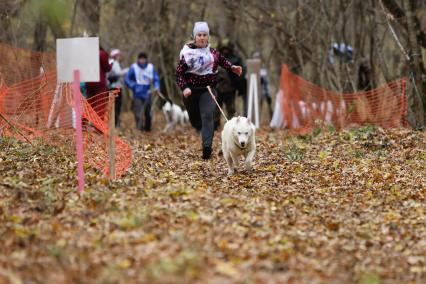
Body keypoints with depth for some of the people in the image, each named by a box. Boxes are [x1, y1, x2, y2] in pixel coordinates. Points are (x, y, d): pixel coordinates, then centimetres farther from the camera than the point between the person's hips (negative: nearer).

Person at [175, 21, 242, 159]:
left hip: (208, 89, 1)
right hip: (191, 90, -1)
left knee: (207, 116, -19)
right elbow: (179, 72, -9)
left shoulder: (213, 51, 6)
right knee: (195, 119, 10)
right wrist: (184, 87, -23)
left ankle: (207, 147, -27)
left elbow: (221, 60, 28)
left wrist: (232, 67, 12)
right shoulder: (187, 52, -6)